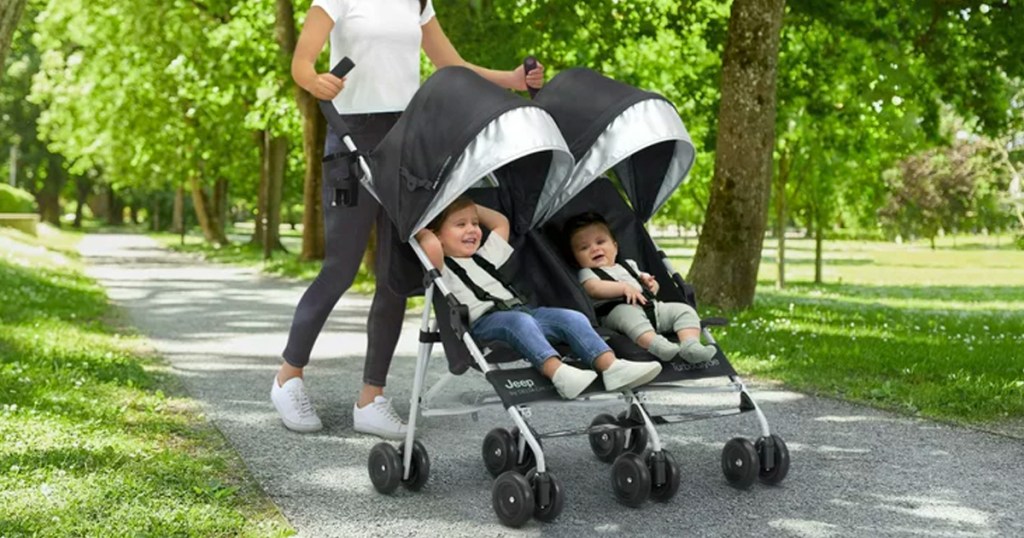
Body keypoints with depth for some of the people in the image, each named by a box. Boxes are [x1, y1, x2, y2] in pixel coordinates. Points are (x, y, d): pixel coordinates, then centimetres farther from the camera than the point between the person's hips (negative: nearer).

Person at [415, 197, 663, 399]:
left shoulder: (484, 257, 32)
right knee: (519, 322, -39)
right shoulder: (443, 268, 8)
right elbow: (431, 245, -13)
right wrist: (422, 231, 7)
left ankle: (612, 367, -32)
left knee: (571, 317, -15)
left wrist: (471, 206, 38)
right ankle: (558, 373, -58)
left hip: (519, 308, 8)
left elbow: (501, 223, 42)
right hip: (484, 320, -7)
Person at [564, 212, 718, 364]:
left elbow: (647, 283, 38)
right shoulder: (586, 273, 14)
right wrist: (624, 287, -17)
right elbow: (594, 289, -9)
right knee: (628, 313, -41)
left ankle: (691, 345, -34)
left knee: (683, 310, -11)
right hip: (618, 309, -7)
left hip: (650, 307, 7)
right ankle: (656, 345, -63)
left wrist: (651, 284, 12)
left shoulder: (628, 265, 35)